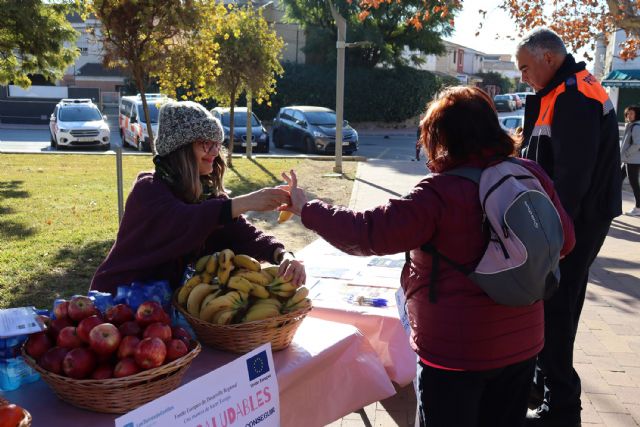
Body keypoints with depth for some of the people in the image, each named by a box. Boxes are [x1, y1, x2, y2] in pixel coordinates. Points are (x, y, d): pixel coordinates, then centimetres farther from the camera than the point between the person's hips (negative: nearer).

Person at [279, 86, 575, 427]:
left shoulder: (441, 194, -22)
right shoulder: (532, 176, -4)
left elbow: (370, 233, -23)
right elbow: (564, 241, 7)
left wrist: (307, 210, -11)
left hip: (456, 351, -6)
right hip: (521, 342, 6)